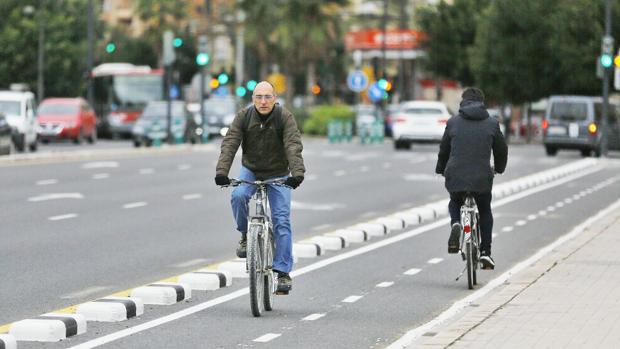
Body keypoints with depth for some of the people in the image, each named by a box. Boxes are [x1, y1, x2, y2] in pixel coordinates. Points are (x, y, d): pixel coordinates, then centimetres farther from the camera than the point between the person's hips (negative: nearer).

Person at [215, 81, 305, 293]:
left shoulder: (285, 118, -16)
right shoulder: (243, 117, -11)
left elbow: (293, 146, -27)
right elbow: (229, 144, -20)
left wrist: (297, 173, -43)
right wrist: (222, 171, -35)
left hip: (278, 175, -1)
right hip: (250, 171, 1)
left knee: (282, 220, -10)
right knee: (238, 196, -29)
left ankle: (283, 272, -6)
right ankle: (245, 235, -3)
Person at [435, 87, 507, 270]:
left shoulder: (453, 122, 3)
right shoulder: (492, 123, 4)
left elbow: (443, 150, 12)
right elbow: (502, 150, 15)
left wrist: (440, 170, 32)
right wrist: (498, 169, 36)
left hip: (455, 177, 0)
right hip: (482, 178, 0)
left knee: (454, 203, 31)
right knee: (485, 212, 24)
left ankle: (455, 224, -2)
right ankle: (485, 252, 14)